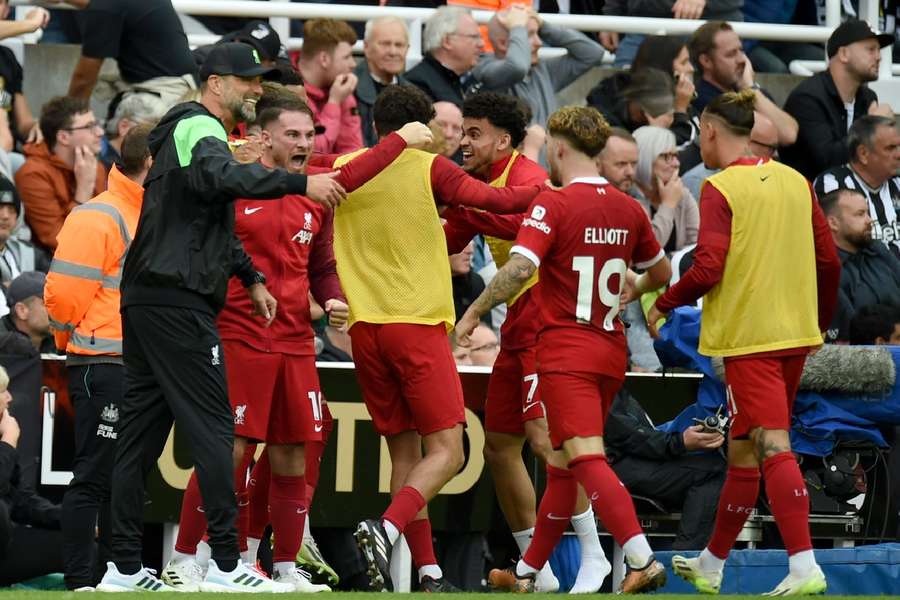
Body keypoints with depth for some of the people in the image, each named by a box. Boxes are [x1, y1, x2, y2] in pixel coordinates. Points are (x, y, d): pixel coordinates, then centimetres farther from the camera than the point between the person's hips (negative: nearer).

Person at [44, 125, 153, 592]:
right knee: (93, 477, -8)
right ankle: (81, 581, -6)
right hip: (102, 366, -9)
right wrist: (77, 339, -4)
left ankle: (111, 575, 18)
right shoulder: (98, 218, -11)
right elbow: (65, 292, -15)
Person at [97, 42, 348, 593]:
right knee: (212, 426, -10)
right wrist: (299, 183, -34)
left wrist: (251, 277, 31)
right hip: (178, 304, -11)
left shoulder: (193, 131, 25)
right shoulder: (200, 128, -8)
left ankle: (124, 568, 8)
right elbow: (221, 176, -32)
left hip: (147, 301, 11)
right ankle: (225, 564, -13)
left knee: (140, 433, 8)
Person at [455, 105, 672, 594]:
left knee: (585, 458, -15)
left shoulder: (553, 204, -11)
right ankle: (527, 573, 24)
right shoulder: (628, 208, 9)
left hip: (566, 350, -7)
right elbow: (661, 272, 22)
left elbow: (519, 269, -23)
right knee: (562, 464, 16)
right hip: (610, 350, 7)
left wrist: (473, 313, -12)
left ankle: (642, 560, -31)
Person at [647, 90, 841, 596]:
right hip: (795, 334, 7)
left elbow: (708, 269, -17)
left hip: (748, 338, -7)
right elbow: (829, 260, 11)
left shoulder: (721, 189, -10)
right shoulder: (795, 182, 9)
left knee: (772, 447, -12)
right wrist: (820, 324, 24)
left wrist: (663, 305, 0)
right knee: (743, 450, 16)